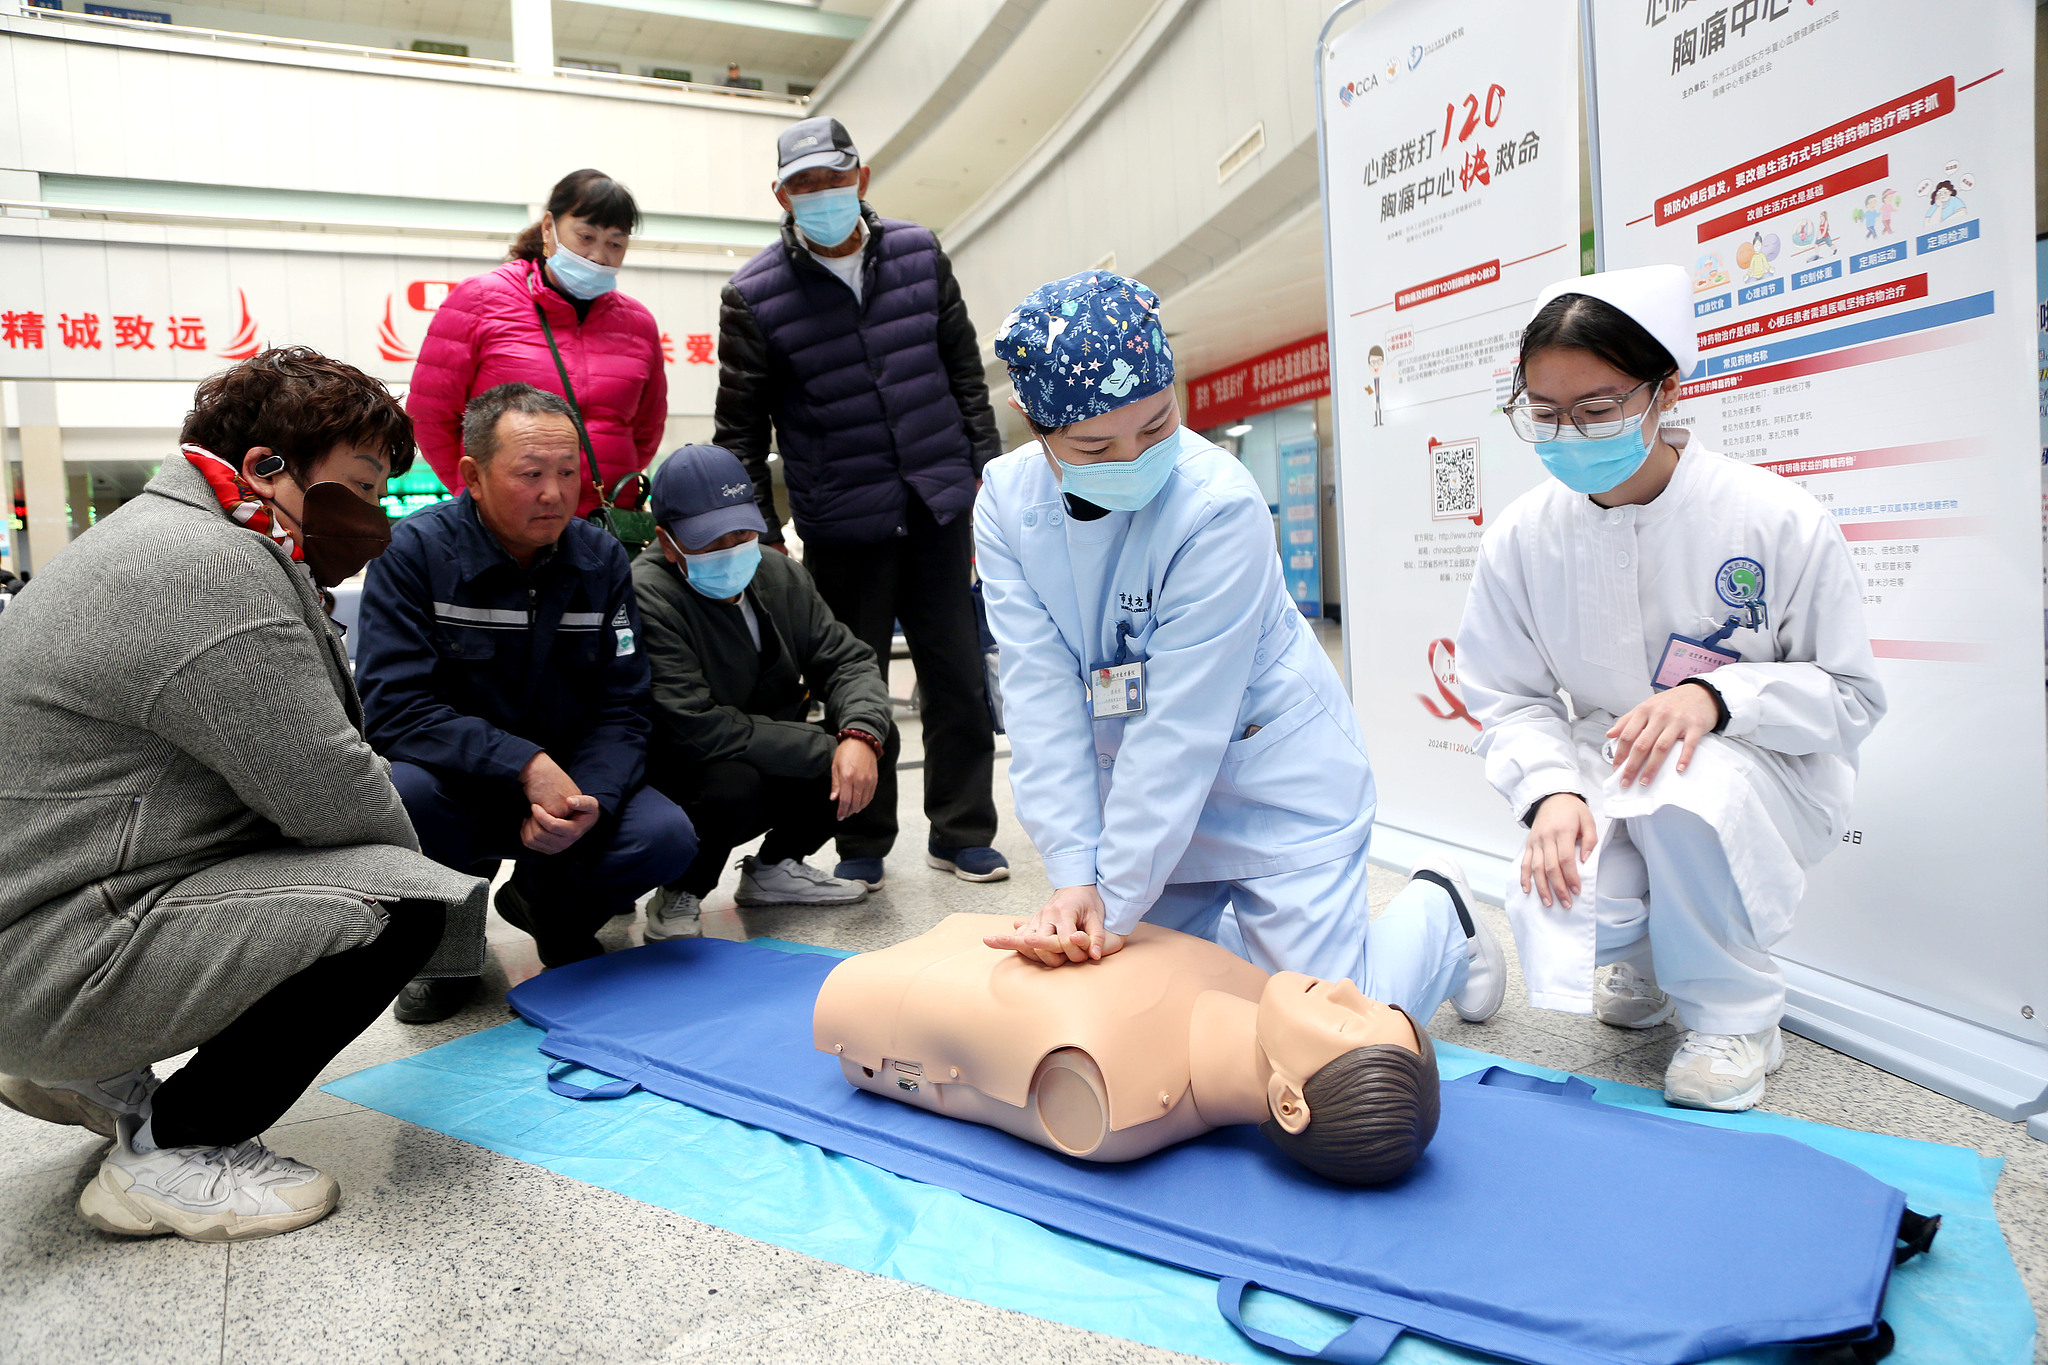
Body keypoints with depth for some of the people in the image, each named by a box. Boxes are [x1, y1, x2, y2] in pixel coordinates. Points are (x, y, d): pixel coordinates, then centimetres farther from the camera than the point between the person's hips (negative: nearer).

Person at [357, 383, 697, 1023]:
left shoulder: (602, 559, -2)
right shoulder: (416, 551, -12)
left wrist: (591, 802, -25)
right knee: (394, 796, -35)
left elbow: (621, 710, -5)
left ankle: (550, 905, 11)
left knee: (668, 837, -24)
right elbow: (394, 708, -20)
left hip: (572, 781, 3)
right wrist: (527, 766, -31)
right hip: (456, 788, -2)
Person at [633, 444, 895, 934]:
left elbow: (848, 662, -1)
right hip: (673, 786, -7)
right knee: (731, 785, -38)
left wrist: (861, 737, -24)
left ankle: (774, 867, 9)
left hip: (770, 769, 7)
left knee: (875, 733, -10)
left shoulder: (782, 576, -1)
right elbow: (697, 728, -31)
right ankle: (680, 896, -4)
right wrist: (825, 751, -27)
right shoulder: (645, 599, -24)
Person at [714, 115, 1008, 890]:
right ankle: (862, 846, 21)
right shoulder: (754, 296, -3)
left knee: (958, 678, 5)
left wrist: (984, 469, 7)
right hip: (842, 525, -2)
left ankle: (961, 833, 20)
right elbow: (740, 430, 0)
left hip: (938, 507, 3)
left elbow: (965, 371, 12)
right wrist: (761, 538, -4)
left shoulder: (920, 255, 6)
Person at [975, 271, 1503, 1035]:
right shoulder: (1006, 504, -11)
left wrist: (1117, 903, -24)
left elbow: (1182, 725, -27)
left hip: (1272, 781, -5)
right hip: (1141, 792, 5)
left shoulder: (1219, 506, -27)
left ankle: (1437, 914, 26)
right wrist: (1073, 876, -21)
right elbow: (1039, 693, -15)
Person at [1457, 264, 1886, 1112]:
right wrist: (1552, 791, -25)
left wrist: (1714, 696, -28)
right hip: (1608, 787, 3)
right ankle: (1643, 963, 19)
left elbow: (1850, 694, -8)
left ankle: (1734, 1017, -8)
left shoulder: (1775, 519, -16)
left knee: (1685, 789, -39)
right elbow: (1512, 700, -4)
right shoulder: (1521, 538, -9)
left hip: (1762, 778, -2)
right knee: (1556, 934, -25)